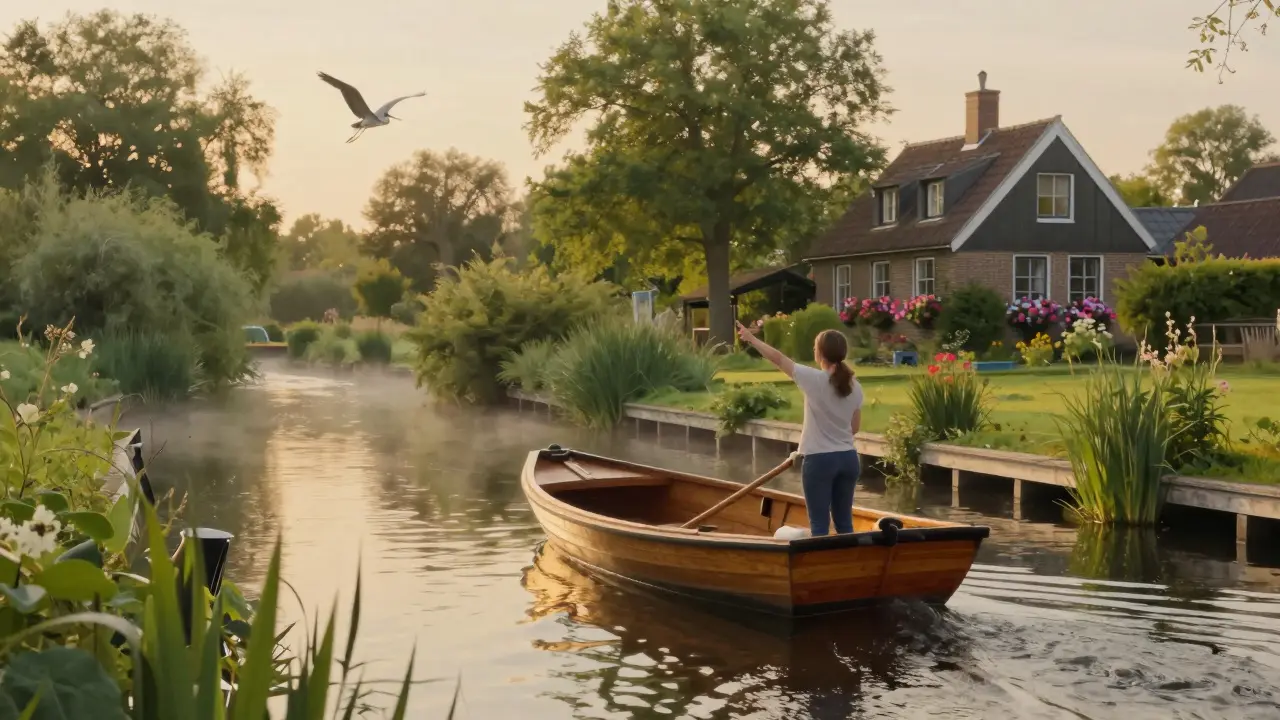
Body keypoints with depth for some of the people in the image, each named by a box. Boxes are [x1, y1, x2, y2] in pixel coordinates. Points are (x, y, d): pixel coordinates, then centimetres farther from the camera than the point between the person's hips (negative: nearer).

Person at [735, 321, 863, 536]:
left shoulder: (814, 379, -13)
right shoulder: (854, 387, 3)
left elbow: (778, 358, -5)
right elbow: (855, 427, 12)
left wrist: (751, 338, 5)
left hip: (819, 460, -5)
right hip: (848, 458, 5)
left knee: (820, 524, 0)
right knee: (844, 522, 12)